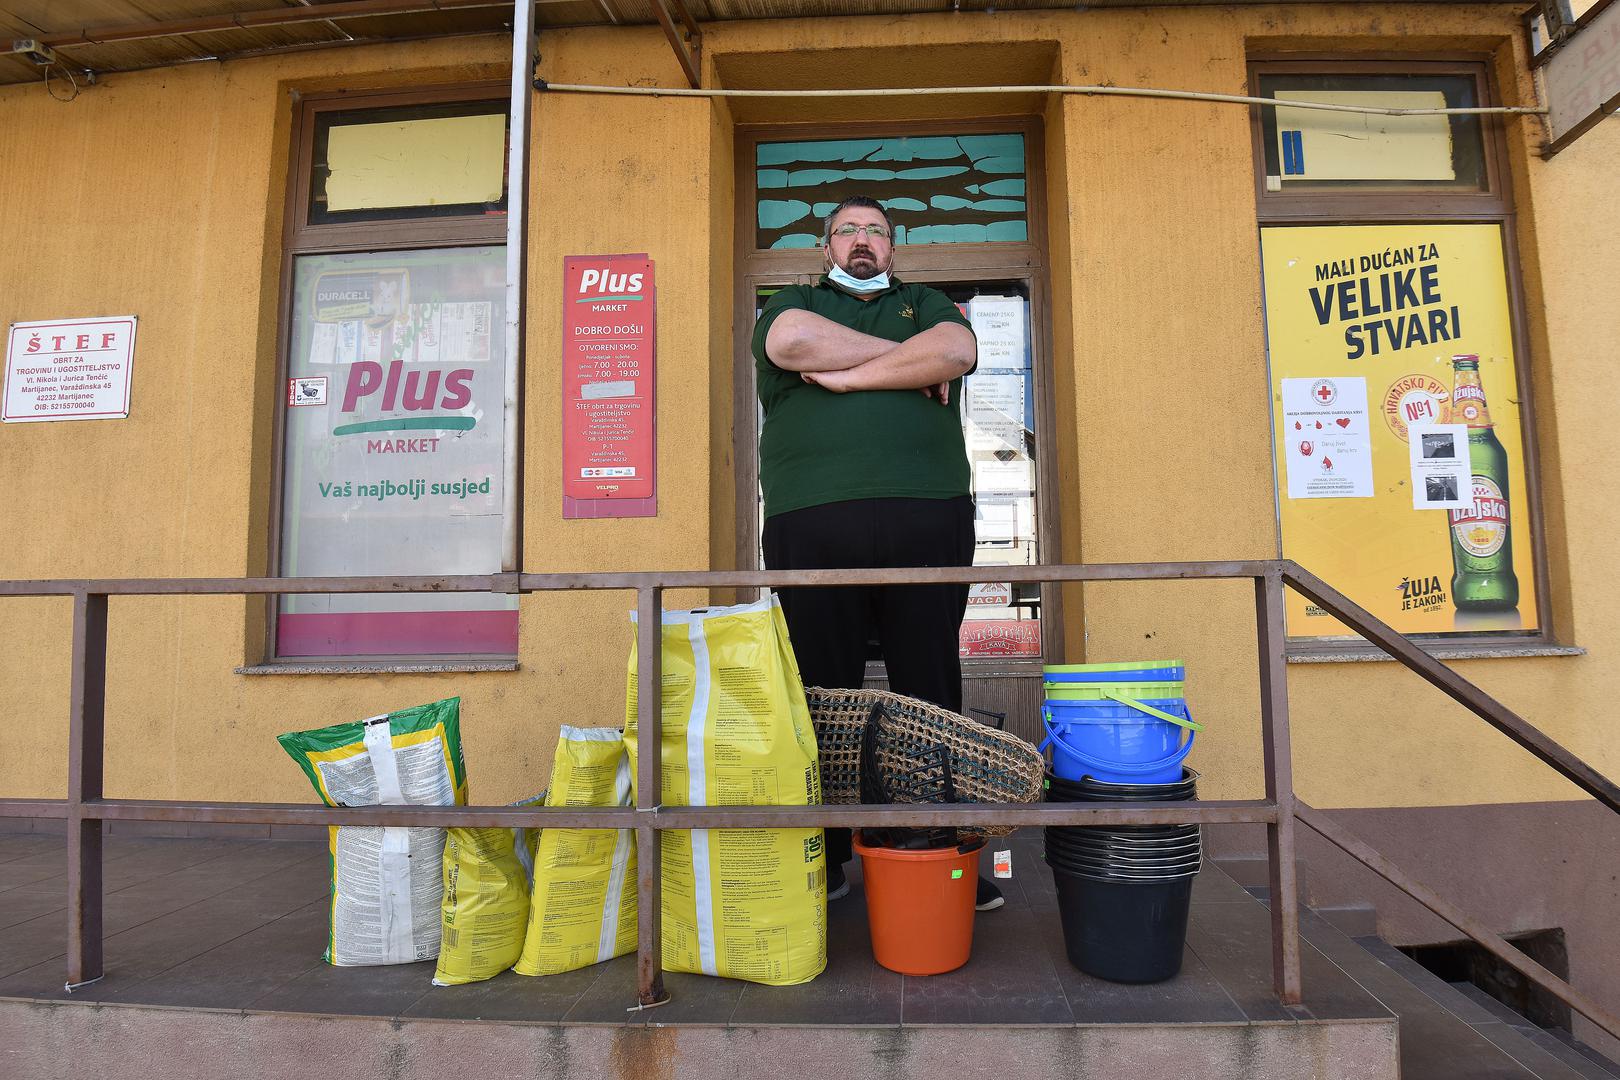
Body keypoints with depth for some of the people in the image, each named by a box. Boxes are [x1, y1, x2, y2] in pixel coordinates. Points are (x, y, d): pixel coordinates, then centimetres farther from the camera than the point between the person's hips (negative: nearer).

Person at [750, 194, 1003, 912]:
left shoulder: (927, 305, 24)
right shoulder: (793, 304, 21)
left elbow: (957, 351, 0)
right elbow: (792, 342, -5)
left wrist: (847, 374, -2)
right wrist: (905, 359, 1)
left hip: (927, 517, 1)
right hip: (812, 522, -1)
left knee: (933, 691, 1)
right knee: (820, 694, 0)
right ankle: (821, 864, 11)